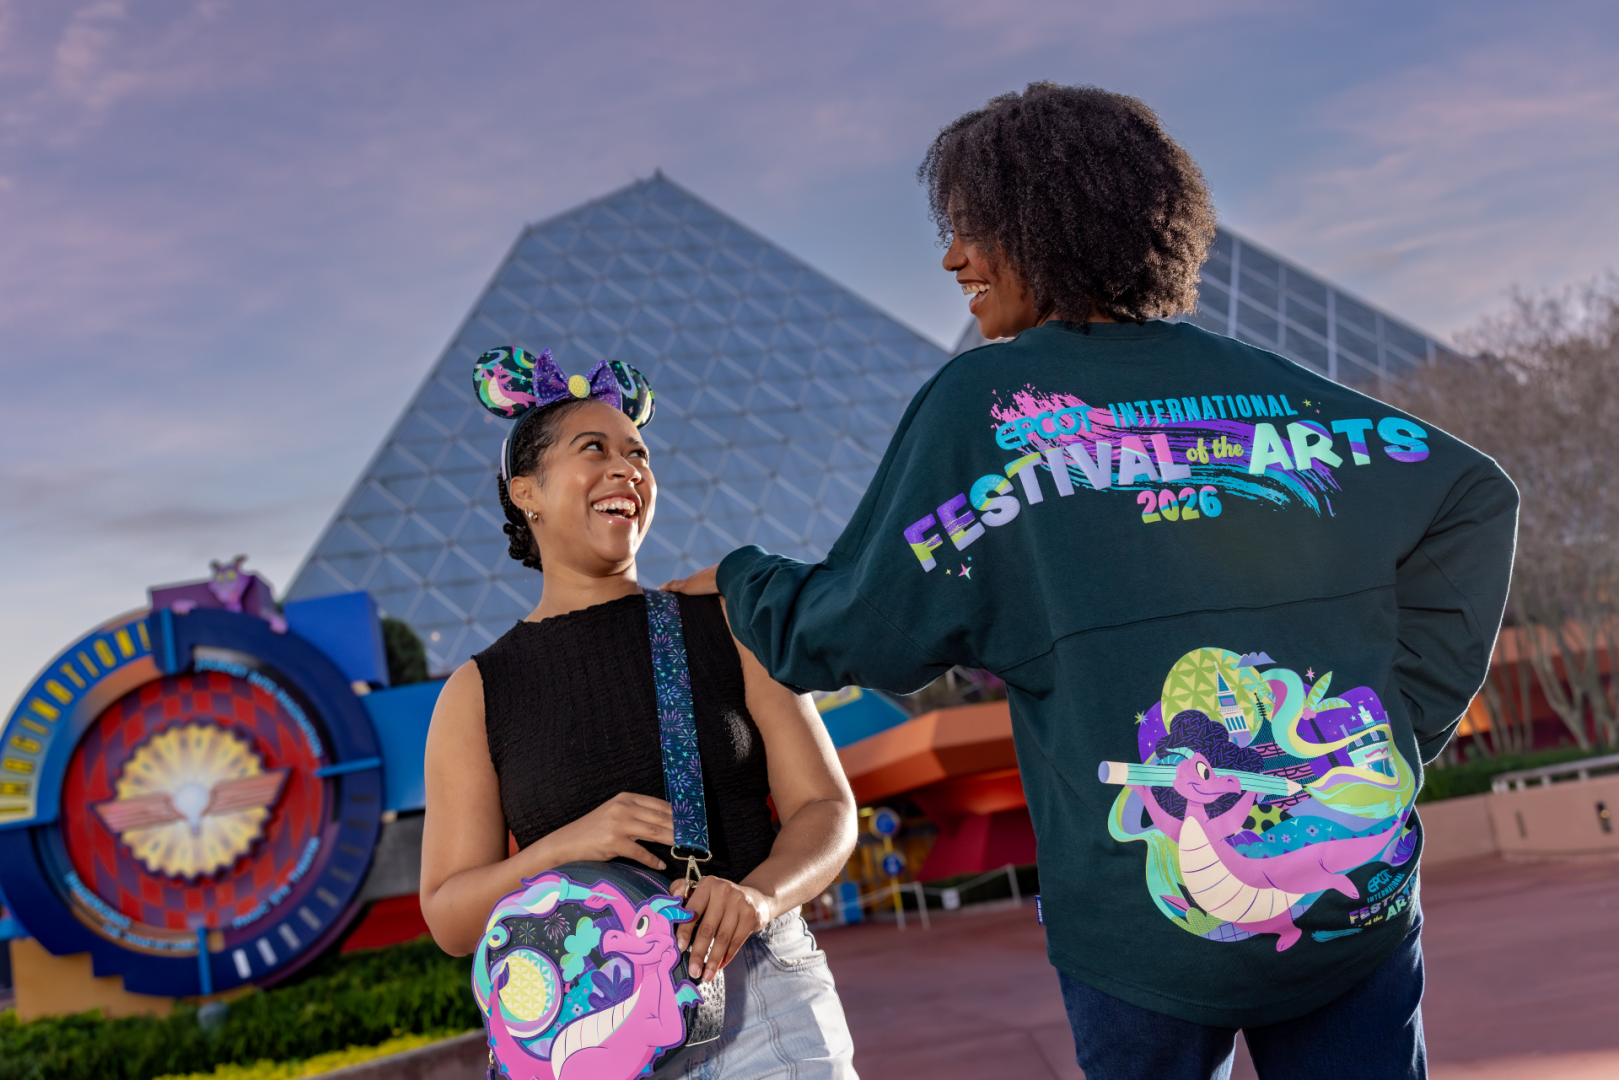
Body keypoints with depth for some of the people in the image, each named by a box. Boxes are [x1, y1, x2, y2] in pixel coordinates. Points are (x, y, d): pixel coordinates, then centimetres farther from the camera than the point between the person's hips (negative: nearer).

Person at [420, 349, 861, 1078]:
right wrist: (569, 845, -15)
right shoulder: (478, 693, 6)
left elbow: (826, 810, 3)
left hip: (763, 997, 1)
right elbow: (451, 920, 4)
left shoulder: (725, 623, 7)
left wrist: (758, 894, -18)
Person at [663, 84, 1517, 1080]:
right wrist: (1395, 739, 7)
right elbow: (1471, 498, 6)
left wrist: (740, 579, 17)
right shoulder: (1260, 383, 7)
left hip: (1156, 920, -3)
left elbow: (849, 632, -3)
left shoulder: (985, 400, -4)